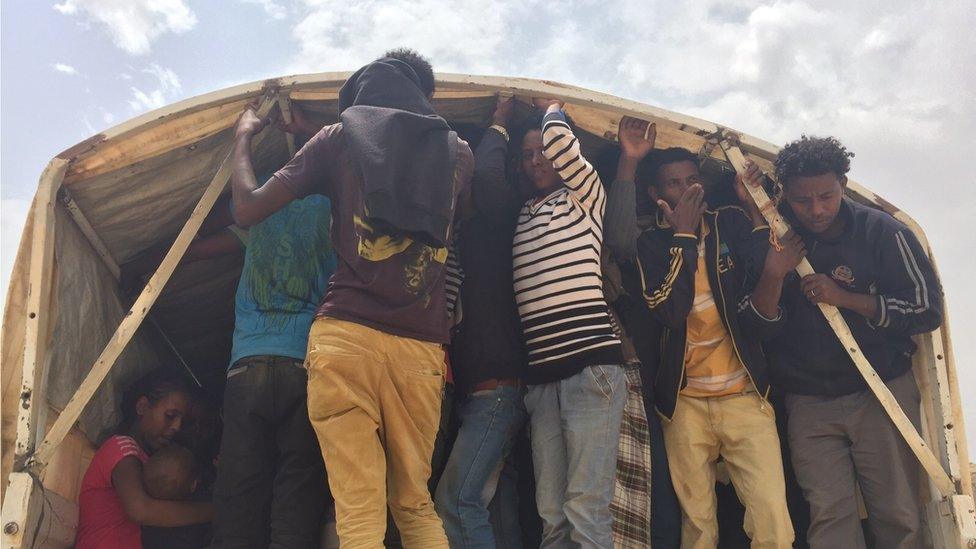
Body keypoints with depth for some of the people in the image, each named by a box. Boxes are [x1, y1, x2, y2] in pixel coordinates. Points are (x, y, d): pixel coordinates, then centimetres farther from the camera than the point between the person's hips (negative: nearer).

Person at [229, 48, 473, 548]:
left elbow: (247, 210, 11)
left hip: (345, 334, -2)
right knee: (415, 504, 15)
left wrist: (243, 138, 29)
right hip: (422, 347, 3)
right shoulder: (457, 152, 17)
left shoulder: (340, 137, 11)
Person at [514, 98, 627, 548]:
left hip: (591, 364, -5)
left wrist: (552, 108, 13)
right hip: (541, 376, 5)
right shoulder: (520, 216, 22)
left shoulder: (585, 195, 8)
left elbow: (560, 144, -5)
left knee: (586, 511, -10)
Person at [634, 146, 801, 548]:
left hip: (744, 396, 1)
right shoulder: (651, 243, 3)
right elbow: (670, 312, -15)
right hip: (684, 402, 0)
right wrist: (683, 235, -11)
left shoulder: (731, 223, 6)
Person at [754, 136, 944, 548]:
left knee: (897, 515, 4)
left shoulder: (882, 232, -4)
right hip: (807, 402, 1)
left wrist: (844, 297, -15)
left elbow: (927, 308, -3)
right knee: (828, 515, -4)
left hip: (881, 393, -1)